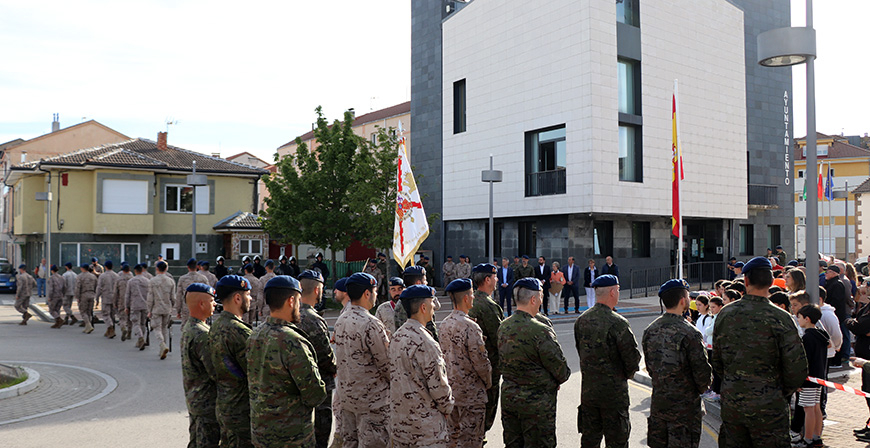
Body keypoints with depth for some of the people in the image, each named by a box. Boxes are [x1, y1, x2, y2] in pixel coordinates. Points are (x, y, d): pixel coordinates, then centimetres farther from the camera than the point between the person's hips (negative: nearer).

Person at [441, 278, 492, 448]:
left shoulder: (444, 324, 3)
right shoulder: (470, 327, -21)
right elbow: (480, 361, -18)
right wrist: (488, 382, -2)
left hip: (450, 388, 8)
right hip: (471, 392, -8)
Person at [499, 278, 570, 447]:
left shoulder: (503, 327, 1)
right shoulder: (540, 330, -21)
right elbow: (560, 369, -13)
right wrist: (560, 378, 8)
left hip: (508, 397, 7)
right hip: (537, 401, -7)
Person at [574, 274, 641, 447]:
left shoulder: (581, 320, 0)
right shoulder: (617, 323, -20)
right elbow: (632, 356, -15)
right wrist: (627, 373, 5)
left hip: (588, 387, 6)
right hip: (613, 390, -6)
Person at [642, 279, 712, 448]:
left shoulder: (650, 330, 1)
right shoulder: (689, 333, -19)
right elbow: (703, 371, -15)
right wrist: (701, 388, 6)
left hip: (658, 401, 6)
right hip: (684, 405, -6)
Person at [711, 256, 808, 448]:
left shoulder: (725, 314, -2)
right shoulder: (779, 318, -14)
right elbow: (797, 369, -12)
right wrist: (782, 392, 6)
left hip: (731, 405, 4)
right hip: (767, 408, -3)